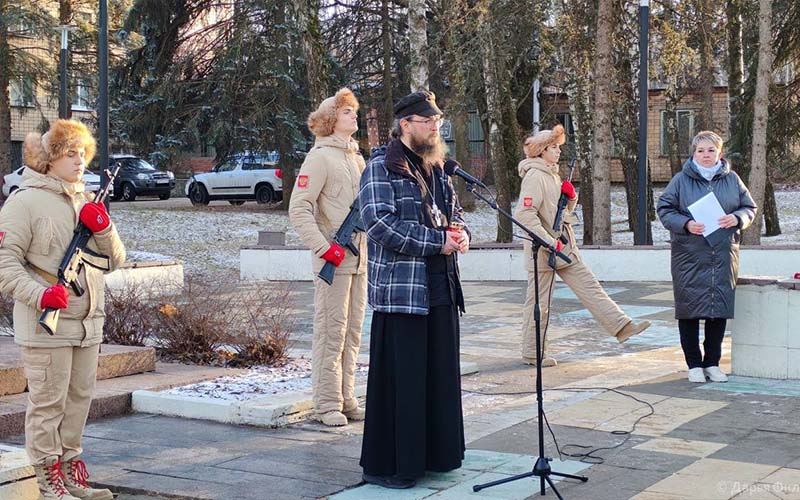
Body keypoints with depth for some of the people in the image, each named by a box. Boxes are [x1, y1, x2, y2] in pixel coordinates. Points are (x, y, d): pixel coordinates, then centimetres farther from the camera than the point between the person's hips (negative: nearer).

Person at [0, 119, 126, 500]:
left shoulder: (88, 202, 14)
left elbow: (115, 260, 14)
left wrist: (103, 229, -6)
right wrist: (40, 295, -25)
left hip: (88, 322, 7)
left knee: (79, 397, 14)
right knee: (47, 402, -1)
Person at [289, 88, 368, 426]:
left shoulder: (357, 157, 17)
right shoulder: (321, 157, -8)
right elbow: (298, 210, -15)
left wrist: (371, 246, 15)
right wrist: (324, 248, -19)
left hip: (360, 259, 8)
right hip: (334, 260, -8)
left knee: (352, 333, 12)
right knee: (331, 333, -4)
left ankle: (346, 400, 20)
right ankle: (327, 404, 3)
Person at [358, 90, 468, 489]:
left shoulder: (436, 169, 17)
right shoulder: (382, 167, -8)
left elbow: (454, 211, 27)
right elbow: (379, 223, -19)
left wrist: (461, 234, 3)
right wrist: (437, 241, -17)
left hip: (440, 288, 8)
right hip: (400, 290, -8)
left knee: (440, 373, 12)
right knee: (400, 378, -5)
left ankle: (433, 453, 24)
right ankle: (385, 464, 5)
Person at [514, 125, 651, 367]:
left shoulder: (552, 174, 16)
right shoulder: (535, 176, -15)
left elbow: (565, 210, 24)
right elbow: (524, 214, -25)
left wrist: (571, 197, 1)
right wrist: (550, 242, -26)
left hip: (564, 248, 9)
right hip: (543, 252, -9)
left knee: (590, 287, 4)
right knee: (539, 303, 0)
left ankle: (621, 326, 4)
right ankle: (532, 353, 9)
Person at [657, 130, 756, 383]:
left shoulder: (732, 179, 9)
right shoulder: (681, 180, 2)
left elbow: (750, 208, 13)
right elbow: (665, 209, 2)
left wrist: (737, 218, -8)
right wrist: (685, 224, -15)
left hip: (724, 256, 2)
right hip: (689, 256, -2)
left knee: (720, 308, 5)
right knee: (690, 308, -1)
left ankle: (712, 363, 18)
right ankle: (694, 364, 11)